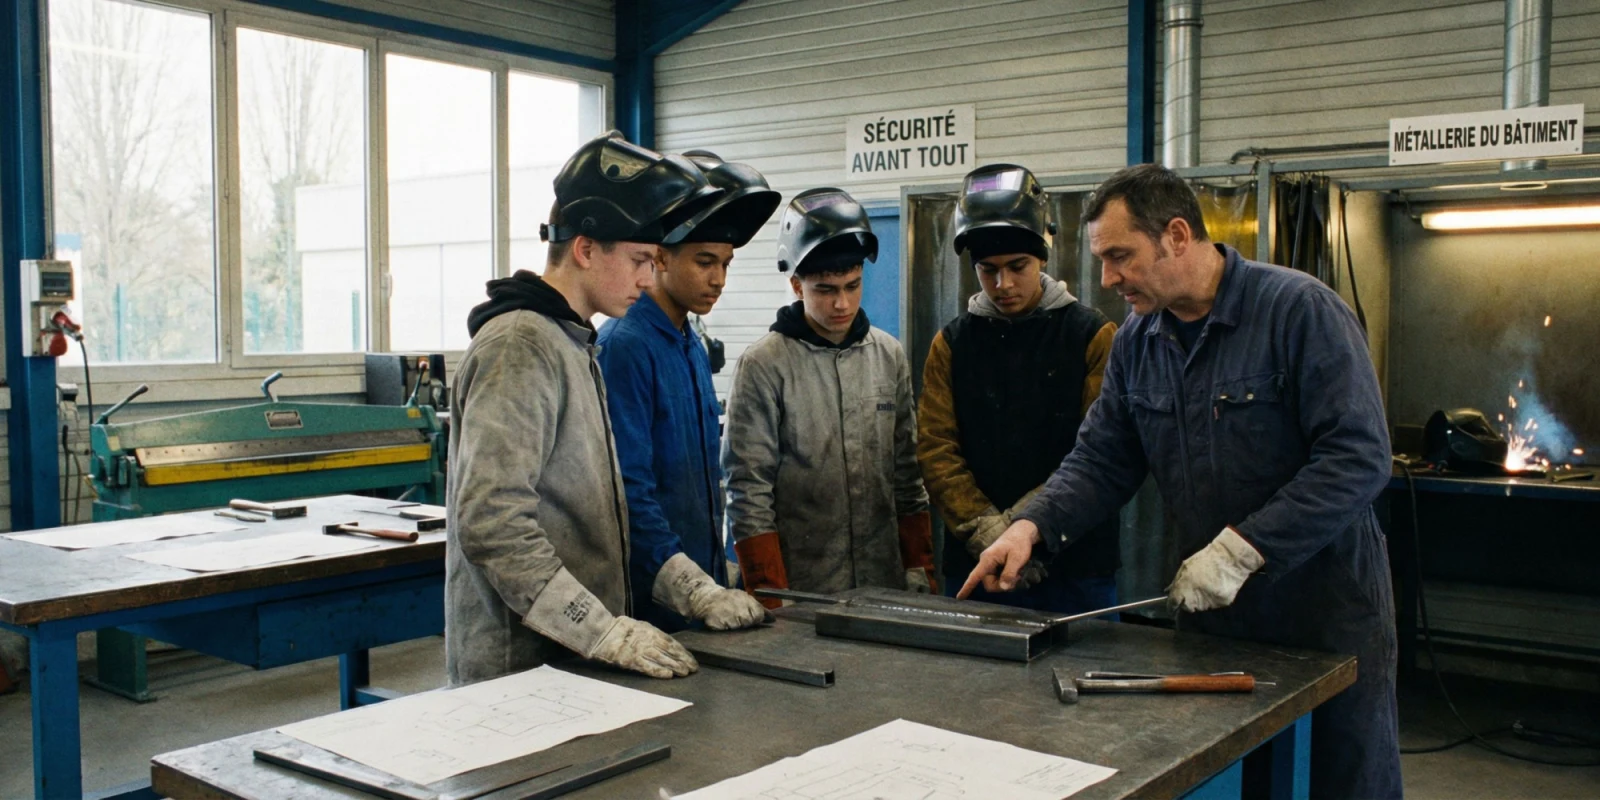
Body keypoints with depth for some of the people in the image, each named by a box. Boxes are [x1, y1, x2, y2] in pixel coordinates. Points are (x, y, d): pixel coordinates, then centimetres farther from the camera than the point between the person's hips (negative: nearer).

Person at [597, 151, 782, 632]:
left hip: (703, 584, 8)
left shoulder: (694, 349, 12)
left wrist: (723, 570, 15)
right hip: (649, 599, -8)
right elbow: (628, 489, -22)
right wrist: (696, 590, -26)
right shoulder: (624, 345, -15)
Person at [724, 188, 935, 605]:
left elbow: (908, 476, 11)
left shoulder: (890, 356, 6)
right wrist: (771, 597, -12)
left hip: (886, 586, 4)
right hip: (800, 593, -4)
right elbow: (749, 492, -9)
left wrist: (920, 571, 7)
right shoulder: (763, 366, -8)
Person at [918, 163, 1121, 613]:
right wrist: (984, 530, -14)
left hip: (1077, 567, -2)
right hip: (973, 565, 2)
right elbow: (936, 449, -1)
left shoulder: (1094, 336, -2)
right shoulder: (951, 344, 7)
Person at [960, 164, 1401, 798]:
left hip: (1327, 614, -5)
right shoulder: (1136, 341, 4)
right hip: (1207, 613, 5)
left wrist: (1242, 549, -26)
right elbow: (1101, 461, 6)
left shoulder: (1300, 309, -16)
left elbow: (1357, 458, -22)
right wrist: (1032, 527, -12)